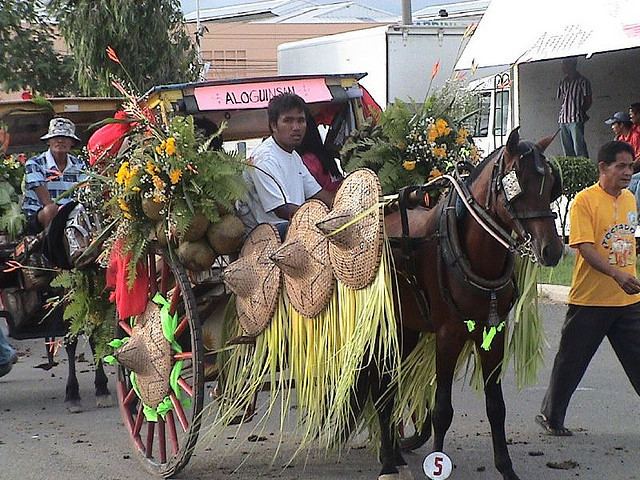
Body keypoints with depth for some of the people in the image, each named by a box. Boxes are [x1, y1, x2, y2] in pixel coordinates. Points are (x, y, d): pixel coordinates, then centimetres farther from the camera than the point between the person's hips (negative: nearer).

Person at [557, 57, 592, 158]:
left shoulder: (582, 82, -1)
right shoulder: (563, 82, 18)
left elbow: (588, 101, -1)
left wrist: (580, 112, -11)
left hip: (576, 120, -6)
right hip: (563, 120, 6)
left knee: (579, 149, -12)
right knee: (567, 150, 7)